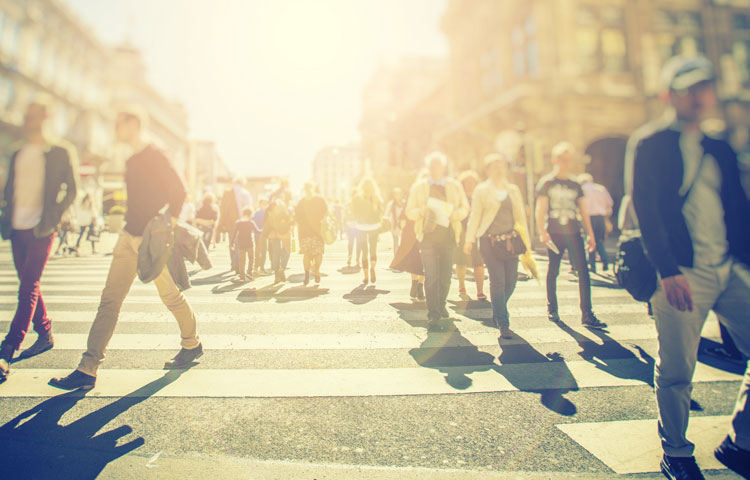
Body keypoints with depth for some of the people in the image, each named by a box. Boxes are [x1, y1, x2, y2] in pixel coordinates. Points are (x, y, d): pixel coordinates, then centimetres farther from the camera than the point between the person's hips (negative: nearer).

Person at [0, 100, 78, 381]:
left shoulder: (60, 153, 0)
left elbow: (70, 190, -3)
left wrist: (52, 218, -13)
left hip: (41, 230, -6)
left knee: (28, 289, -10)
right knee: (30, 287, 12)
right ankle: (45, 335, 25)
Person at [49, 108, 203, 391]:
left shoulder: (154, 156, -8)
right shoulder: (131, 162, 18)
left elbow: (178, 190, -15)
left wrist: (169, 224, -20)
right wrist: (130, 225, 18)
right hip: (129, 237, 8)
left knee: (170, 296, 5)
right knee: (110, 300, 2)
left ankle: (192, 345, 27)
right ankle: (88, 370, 5)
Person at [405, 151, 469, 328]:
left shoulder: (455, 186, 12)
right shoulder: (418, 187, 9)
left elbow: (465, 208, 14)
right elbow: (409, 212, 7)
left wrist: (456, 213, -9)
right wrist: (422, 211, -14)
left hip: (448, 235, 2)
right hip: (428, 234, -2)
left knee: (446, 275, 7)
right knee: (431, 276, -11)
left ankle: (441, 305, 33)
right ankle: (434, 315, -8)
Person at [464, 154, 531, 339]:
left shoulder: (514, 190, 15)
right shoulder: (481, 190, 4)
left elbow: (521, 216, 17)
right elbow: (474, 216, 1)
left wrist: (526, 240, 12)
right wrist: (469, 240, -6)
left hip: (510, 241, 4)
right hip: (490, 241, -4)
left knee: (511, 282, 4)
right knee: (497, 282, -7)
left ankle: (497, 312, 30)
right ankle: (503, 324, 3)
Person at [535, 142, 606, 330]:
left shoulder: (575, 185, 14)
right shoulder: (546, 182, 2)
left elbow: (583, 211, 16)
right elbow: (540, 210, -3)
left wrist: (591, 235, 11)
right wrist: (542, 232, -15)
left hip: (574, 233, 3)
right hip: (554, 233, -3)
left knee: (583, 272, -5)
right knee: (553, 271, 4)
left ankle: (587, 315, -2)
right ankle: (552, 309, 19)